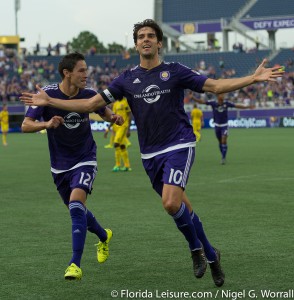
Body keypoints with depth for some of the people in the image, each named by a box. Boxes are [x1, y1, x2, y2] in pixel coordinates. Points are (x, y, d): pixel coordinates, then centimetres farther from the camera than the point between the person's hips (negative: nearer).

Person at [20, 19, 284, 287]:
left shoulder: (175, 71, -3)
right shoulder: (127, 79, 5)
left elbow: (216, 86, -4)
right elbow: (90, 104, 7)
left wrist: (253, 78, -16)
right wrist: (49, 101, 3)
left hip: (179, 146, -4)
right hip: (150, 154, 4)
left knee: (171, 202, -23)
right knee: (182, 207, 8)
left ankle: (196, 248, 3)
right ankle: (210, 255, 27)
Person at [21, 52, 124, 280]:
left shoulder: (88, 94, -11)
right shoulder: (47, 94, -16)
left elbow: (104, 112, 9)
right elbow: (26, 125, -18)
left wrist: (114, 117, -14)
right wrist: (47, 124, -38)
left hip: (84, 159, -2)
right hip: (60, 164, 2)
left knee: (76, 204, -22)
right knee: (77, 209, 15)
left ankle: (75, 264, -19)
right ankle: (104, 237, 47)